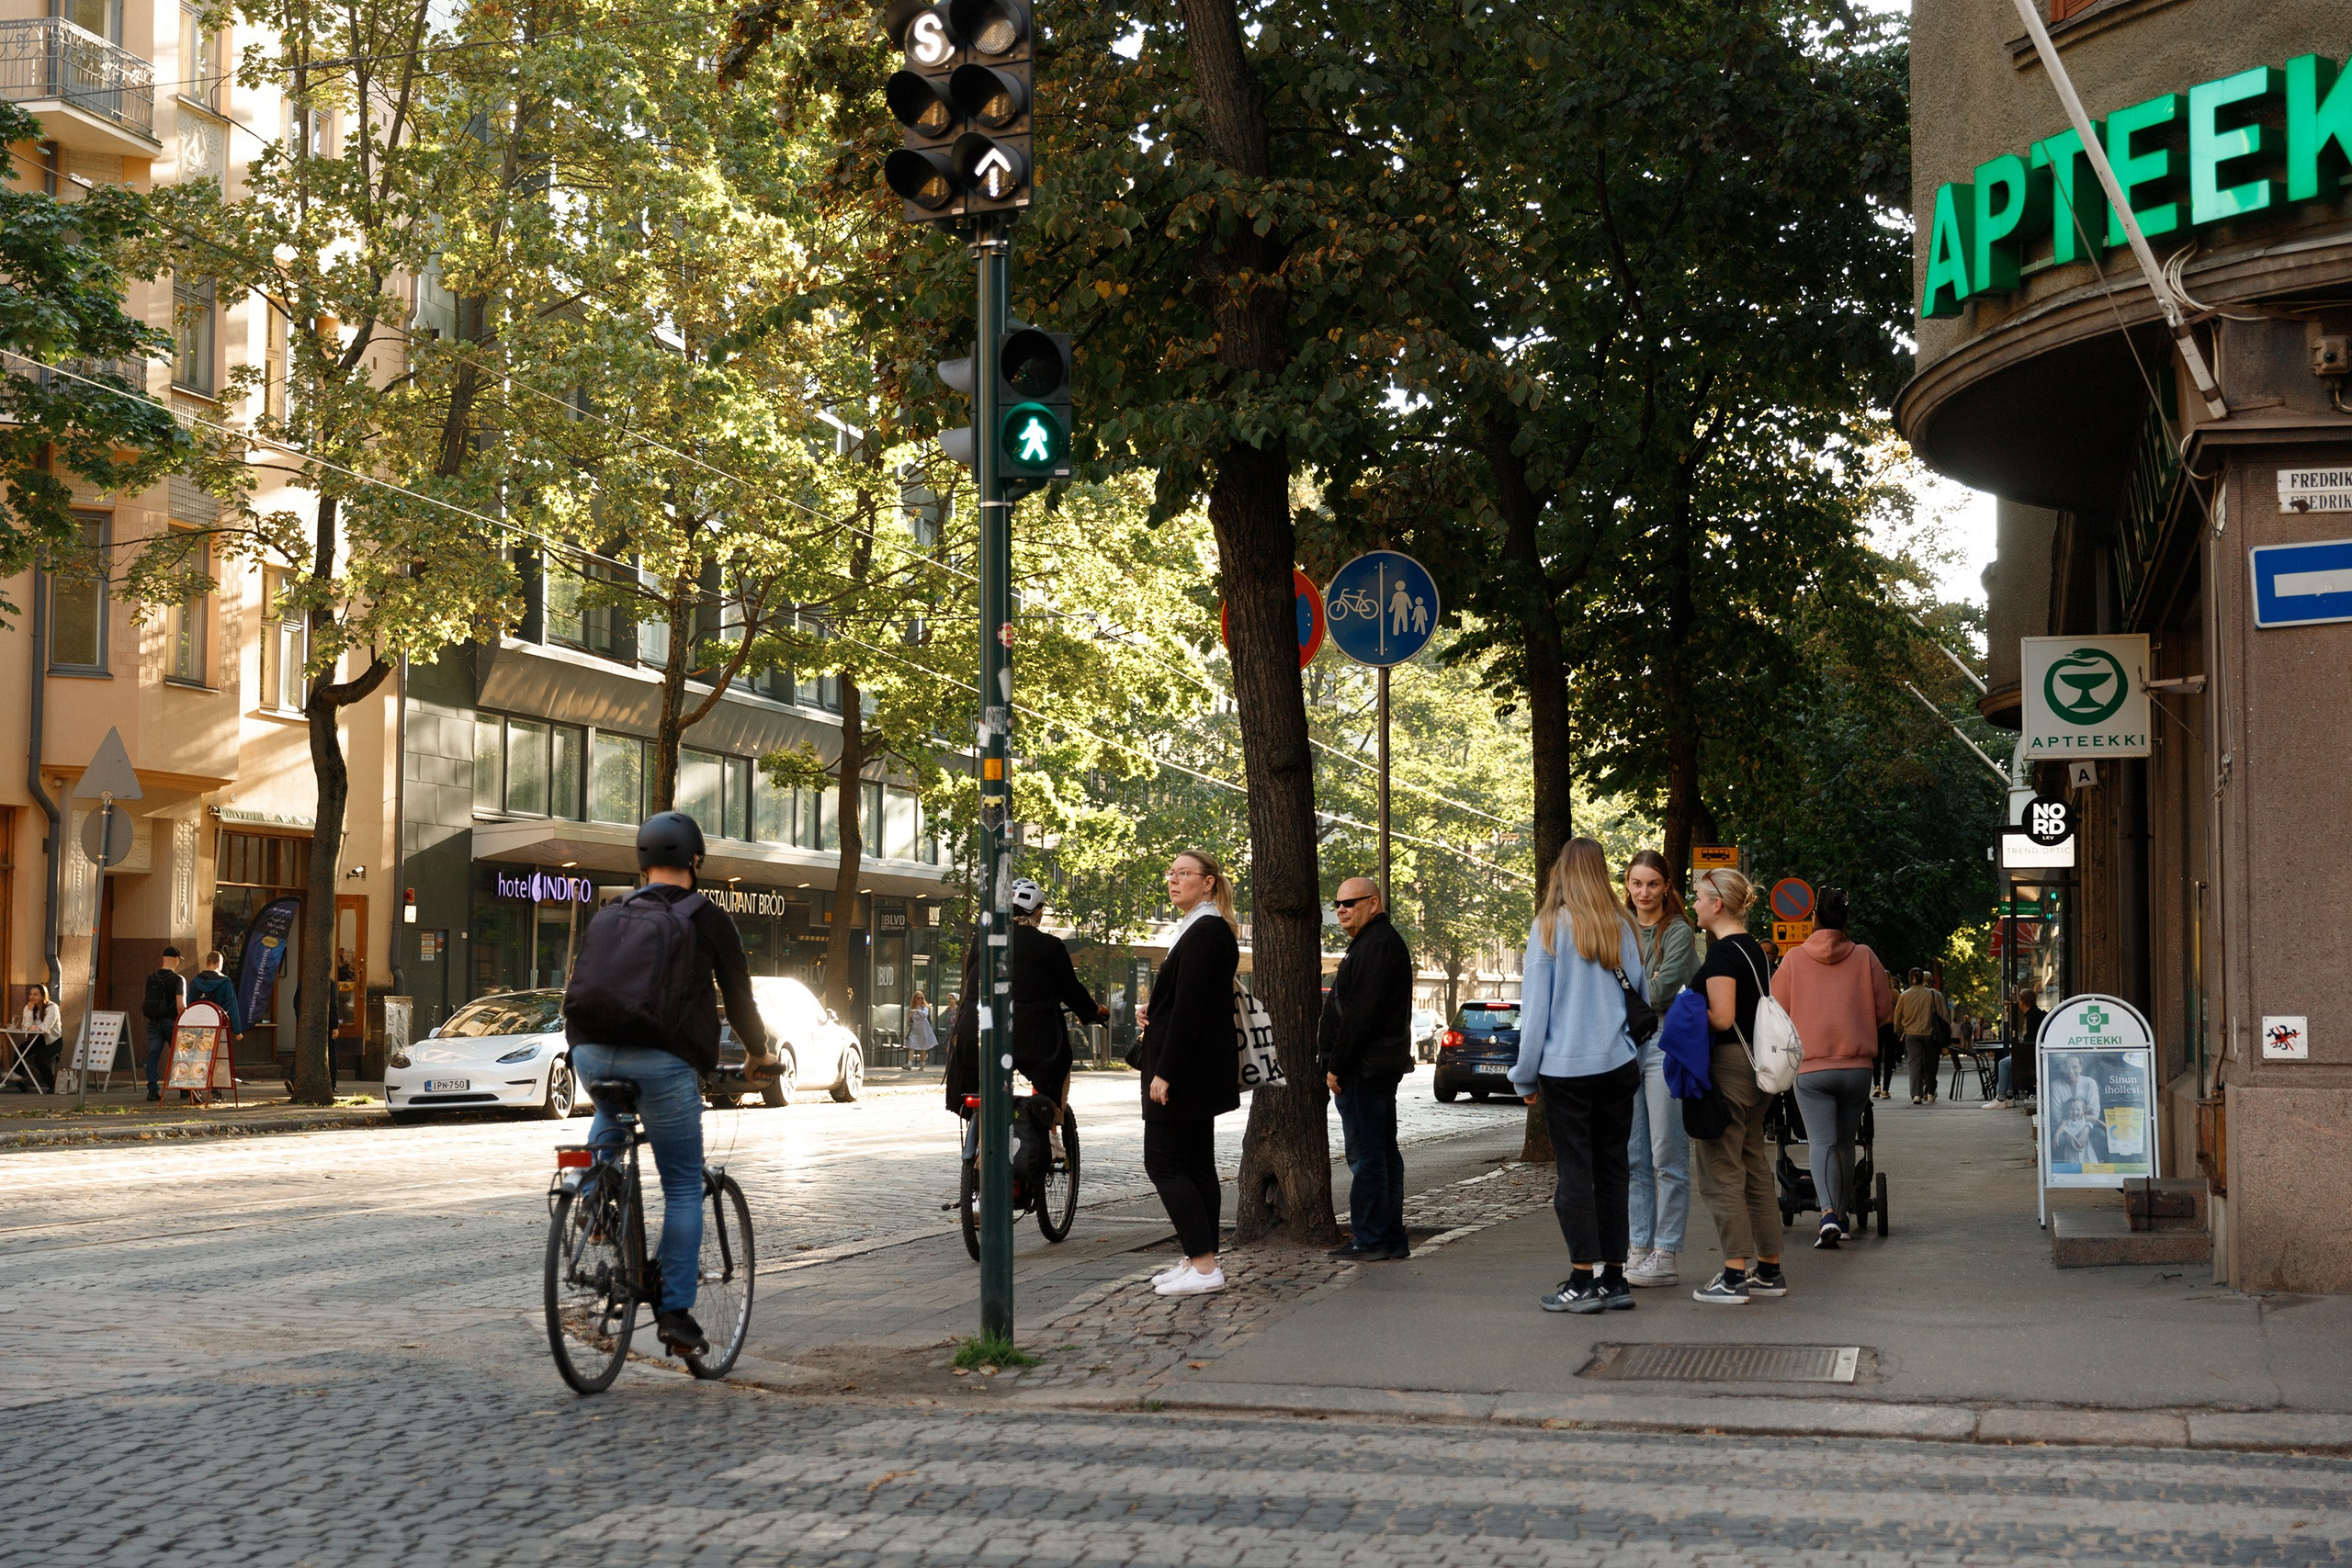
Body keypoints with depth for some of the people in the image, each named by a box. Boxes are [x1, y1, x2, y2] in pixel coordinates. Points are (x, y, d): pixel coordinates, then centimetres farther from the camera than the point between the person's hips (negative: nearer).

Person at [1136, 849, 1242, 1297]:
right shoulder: (1202, 930, 17)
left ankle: (1204, 1265, -10)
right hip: (1199, 1072, 11)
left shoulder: (1204, 932, -16)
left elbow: (1190, 1007, -21)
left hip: (1186, 1069, -11)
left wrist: (1164, 1072, -22)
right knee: (1196, 1164, 11)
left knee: (1164, 1163, -9)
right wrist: (1152, 1015, 6)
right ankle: (1200, 1260, 15)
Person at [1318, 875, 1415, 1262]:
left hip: (1364, 1067, -11)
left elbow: (1361, 1013, -21)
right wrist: (1336, 1062, 19)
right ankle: (1391, 1239, 16)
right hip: (1382, 1067, 11)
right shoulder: (1376, 942, 20)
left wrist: (1336, 1065, -19)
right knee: (1383, 1152, 12)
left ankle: (1370, 1239, -8)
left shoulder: (1377, 944, -15)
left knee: (1366, 1155, -9)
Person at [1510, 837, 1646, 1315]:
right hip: (1617, 1063, 4)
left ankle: (1584, 1279, -1)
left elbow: (1535, 1004, -4)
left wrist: (1526, 1075, 4)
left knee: (1575, 1173, 0)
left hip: (1565, 1067, -4)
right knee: (1612, 1171, 8)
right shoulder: (1620, 928, 4)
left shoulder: (1550, 927, -6)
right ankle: (1614, 1278, 10)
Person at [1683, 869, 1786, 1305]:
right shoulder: (1755, 949, 14)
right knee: (1755, 1170, 14)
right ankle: (1769, 1270, 19)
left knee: (1720, 1171, -5)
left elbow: (1721, 1018, -22)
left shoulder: (1723, 953, -15)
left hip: (1728, 1065, -10)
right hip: (1756, 1066, 10)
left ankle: (1734, 1276, -6)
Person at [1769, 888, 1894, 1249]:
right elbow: (1884, 1010, 7)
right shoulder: (1864, 957, 3)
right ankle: (1841, 1214, 23)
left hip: (1810, 1067, -2)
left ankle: (1828, 1212, -25)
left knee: (1822, 1142, -5)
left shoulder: (1795, 960, 1)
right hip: (1857, 1067, 2)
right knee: (1845, 1142, 15)